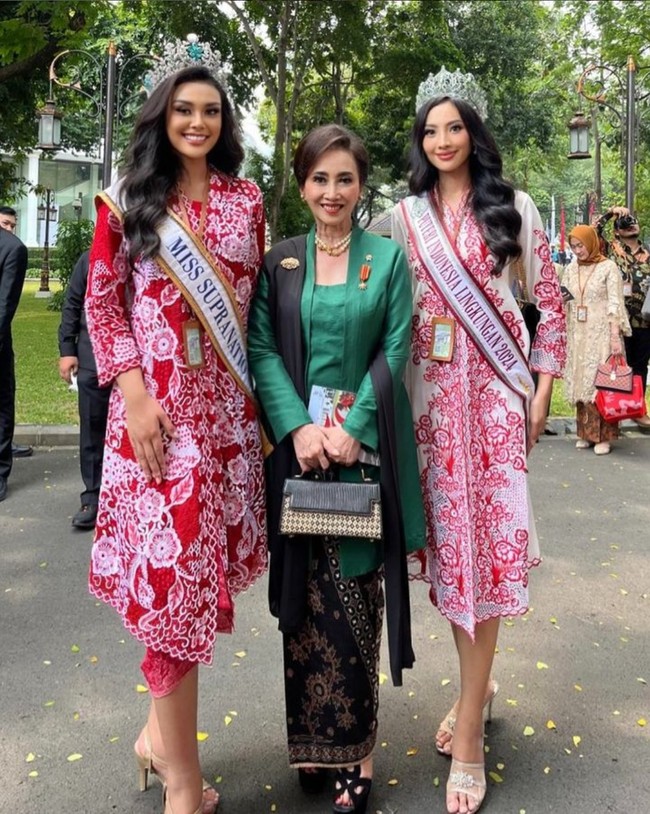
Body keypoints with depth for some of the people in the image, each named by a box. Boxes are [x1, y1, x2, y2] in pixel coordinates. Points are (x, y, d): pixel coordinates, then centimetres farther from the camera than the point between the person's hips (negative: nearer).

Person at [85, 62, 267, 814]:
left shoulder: (246, 200, 11)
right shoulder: (127, 198, 5)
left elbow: (258, 300, 12)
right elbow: (102, 302, 1)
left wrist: (266, 391, 3)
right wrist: (134, 394, -11)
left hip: (229, 403, 3)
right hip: (157, 402, -3)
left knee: (197, 557, 8)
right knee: (172, 561, -3)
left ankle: (163, 726, 30)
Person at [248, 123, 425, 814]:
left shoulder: (388, 258, 6)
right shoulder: (279, 262, 8)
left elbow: (394, 350, -2)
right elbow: (262, 348, -1)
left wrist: (352, 429, -13)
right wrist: (299, 427, -14)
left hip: (364, 445, -1)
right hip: (297, 441, 1)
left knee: (354, 593, 2)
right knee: (303, 595, 7)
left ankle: (354, 746, 17)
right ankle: (312, 737, 24)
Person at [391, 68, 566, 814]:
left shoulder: (512, 208, 6)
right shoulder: (405, 216, 9)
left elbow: (550, 301, 7)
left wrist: (541, 391, -1)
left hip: (493, 388, -2)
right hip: (429, 389, 2)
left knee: (482, 537, -5)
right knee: (444, 536, 5)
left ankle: (468, 735, 5)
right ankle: (476, 684, 28)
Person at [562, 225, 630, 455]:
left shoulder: (608, 267, -2)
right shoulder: (570, 269, 11)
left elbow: (615, 303, -7)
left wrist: (615, 336, -14)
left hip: (601, 334, -4)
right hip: (578, 335, 5)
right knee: (581, 382, 6)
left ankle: (603, 435, 0)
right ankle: (586, 432, 14)